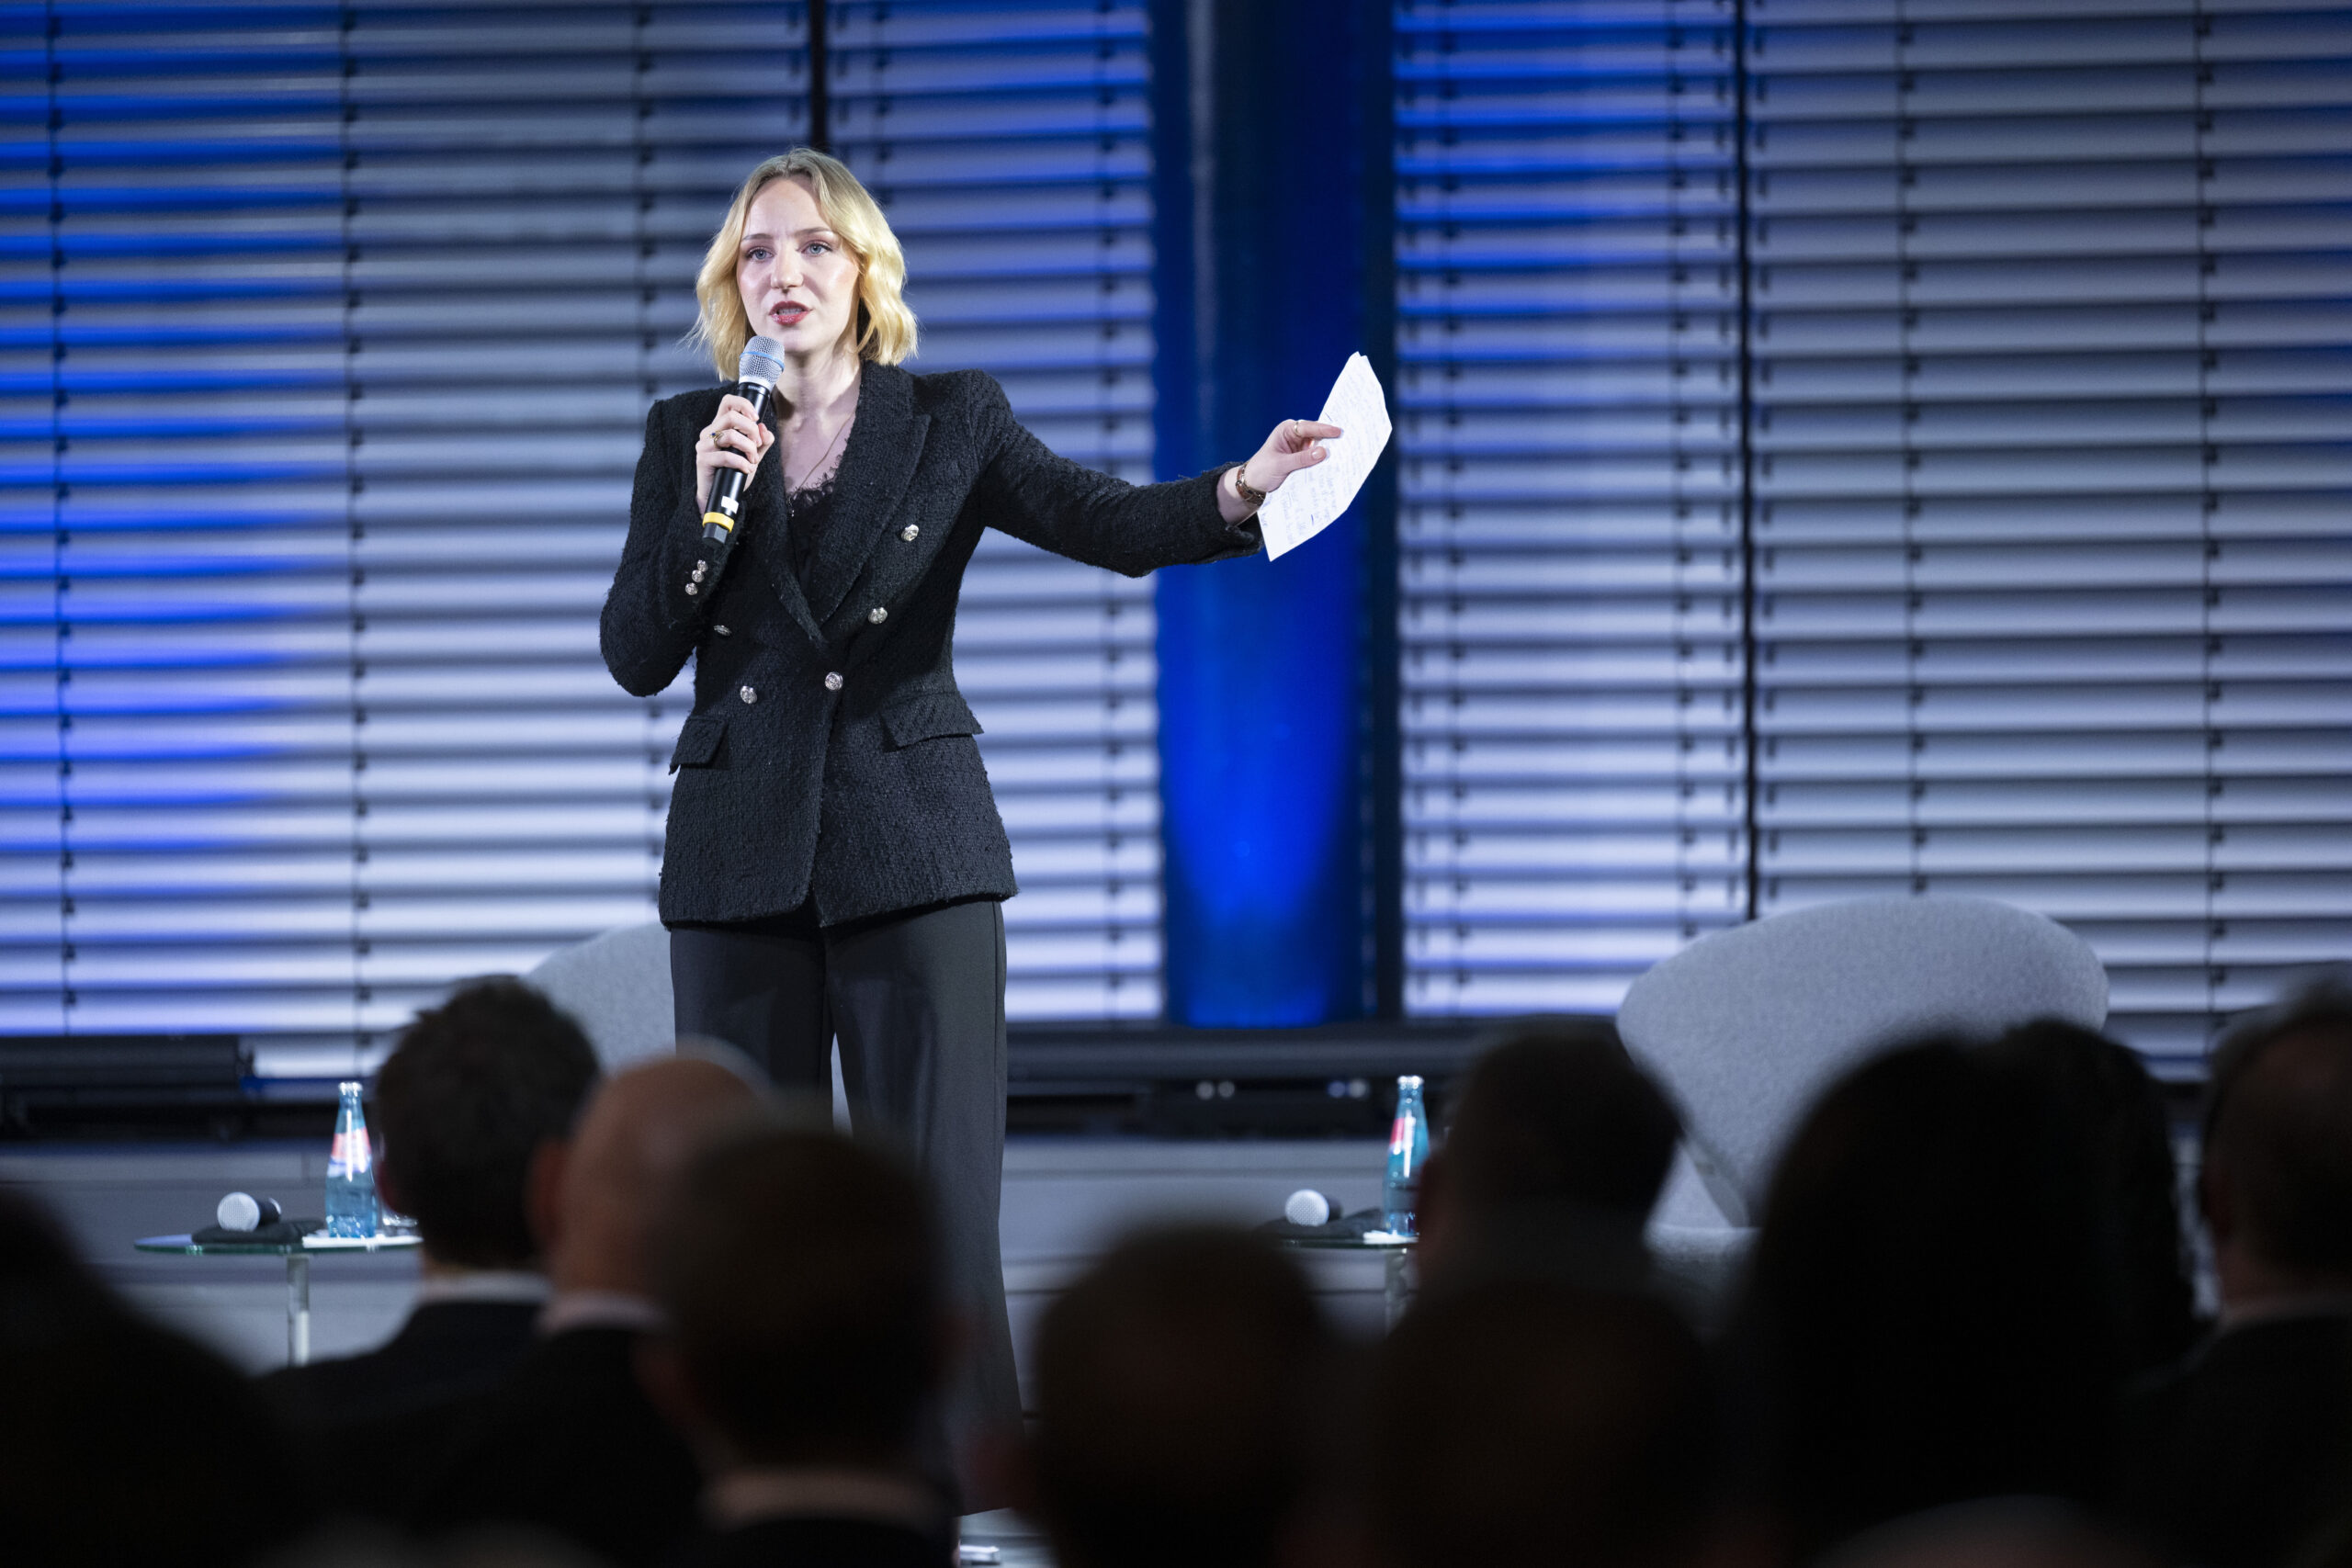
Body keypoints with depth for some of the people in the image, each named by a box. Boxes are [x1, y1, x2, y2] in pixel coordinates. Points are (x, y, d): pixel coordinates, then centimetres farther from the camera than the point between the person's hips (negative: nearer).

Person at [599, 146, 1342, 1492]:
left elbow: (1107, 523, -7)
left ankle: (962, 1484, -8)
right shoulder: (688, 436, 10)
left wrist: (1244, 491, -26)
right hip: (742, 855, 2)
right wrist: (707, 511, -10)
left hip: (913, 846, -2)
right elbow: (635, 658, 5)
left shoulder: (952, 422, 6)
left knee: (938, 1195, -8)